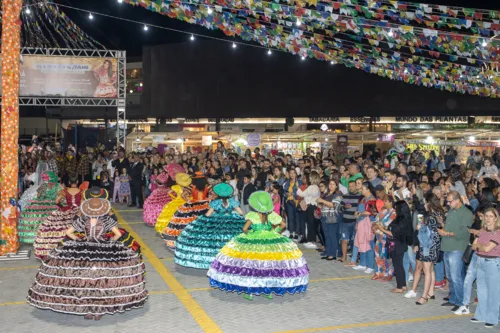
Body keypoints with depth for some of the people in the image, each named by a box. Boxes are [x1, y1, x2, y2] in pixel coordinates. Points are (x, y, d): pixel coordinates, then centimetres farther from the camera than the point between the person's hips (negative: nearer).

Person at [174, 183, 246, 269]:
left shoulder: (215, 203, -14)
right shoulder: (232, 201, -6)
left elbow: (207, 215, -11)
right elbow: (241, 213, -3)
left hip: (216, 225, -3)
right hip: (230, 224, 3)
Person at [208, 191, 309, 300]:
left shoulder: (252, 215, -13)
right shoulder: (272, 215, -2)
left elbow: (245, 228, -19)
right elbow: (283, 224, 7)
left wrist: (247, 234, 1)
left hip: (253, 243, -3)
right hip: (270, 242, 3)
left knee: (251, 266, 6)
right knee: (270, 266, 13)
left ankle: (250, 292, 9)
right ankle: (270, 291, 18)